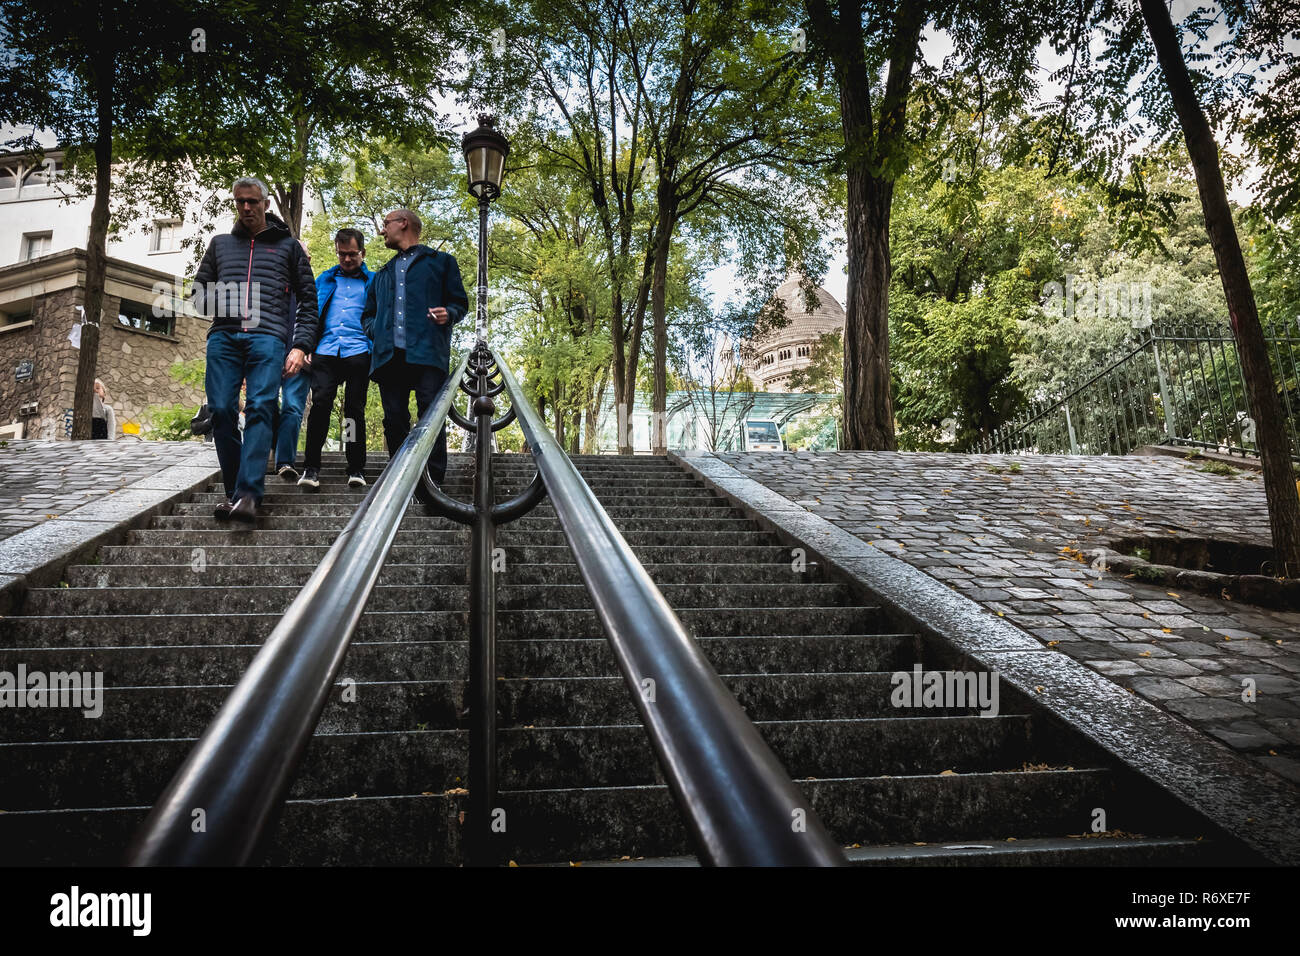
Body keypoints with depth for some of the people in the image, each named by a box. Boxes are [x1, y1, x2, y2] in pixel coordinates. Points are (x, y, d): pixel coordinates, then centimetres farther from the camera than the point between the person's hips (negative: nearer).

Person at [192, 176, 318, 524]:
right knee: (221, 411, -6)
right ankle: (233, 491, 3)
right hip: (223, 336, 3)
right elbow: (199, 289, 29)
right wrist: (215, 303, 7)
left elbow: (308, 299, 14)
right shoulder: (220, 244, 25)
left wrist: (300, 345, 3)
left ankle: (249, 494, -24)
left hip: (267, 337, -3)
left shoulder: (287, 245, 18)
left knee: (259, 409, -17)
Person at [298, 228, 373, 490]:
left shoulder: (374, 283, 14)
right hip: (326, 352, 1)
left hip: (358, 353, -1)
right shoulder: (324, 280, 21)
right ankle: (311, 467, -9)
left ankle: (356, 469, 5)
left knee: (355, 409, -1)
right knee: (320, 405, -12)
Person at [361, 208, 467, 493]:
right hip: (389, 354, 5)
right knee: (394, 419, -2)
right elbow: (367, 314, 33)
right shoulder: (382, 276, 33)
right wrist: (374, 330, 10)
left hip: (427, 352, -5)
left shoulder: (441, 262, 19)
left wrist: (448, 314, -9)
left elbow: (460, 303, 14)